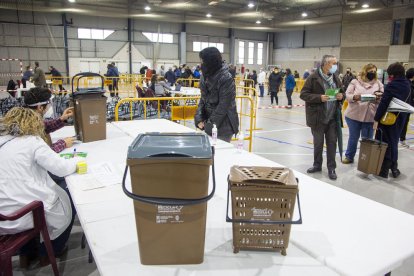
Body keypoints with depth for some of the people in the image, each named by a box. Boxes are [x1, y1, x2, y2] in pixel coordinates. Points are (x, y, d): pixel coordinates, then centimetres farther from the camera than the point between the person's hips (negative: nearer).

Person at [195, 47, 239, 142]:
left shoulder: (226, 78, -17)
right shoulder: (205, 76, 5)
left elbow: (223, 106, -18)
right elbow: (203, 99, 10)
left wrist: (210, 124, -16)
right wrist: (199, 119, -3)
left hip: (223, 127, -6)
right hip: (208, 124, 6)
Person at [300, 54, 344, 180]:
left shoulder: (335, 78, 9)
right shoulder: (313, 78, -8)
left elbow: (342, 93, 20)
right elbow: (303, 94, -12)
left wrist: (341, 96, -5)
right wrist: (319, 98, -23)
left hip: (333, 117, 4)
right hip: (318, 117, -4)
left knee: (332, 142, 7)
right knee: (318, 143, 11)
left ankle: (331, 168, 19)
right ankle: (317, 165, 28)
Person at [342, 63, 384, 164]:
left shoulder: (378, 83, 7)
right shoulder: (355, 82, 1)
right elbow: (347, 95, -4)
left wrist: (379, 96, -18)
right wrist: (354, 97, -24)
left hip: (370, 117, 1)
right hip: (354, 115, -1)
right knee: (353, 137, 12)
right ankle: (349, 156, 28)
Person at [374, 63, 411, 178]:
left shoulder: (391, 85, -18)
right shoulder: (407, 85, 4)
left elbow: (383, 103, -23)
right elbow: (405, 101, 16)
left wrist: (376, 119, -20)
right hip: (400, 118, 7)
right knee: (393, 142, 19)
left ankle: (384, 170, 9)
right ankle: (394, 168, 27)